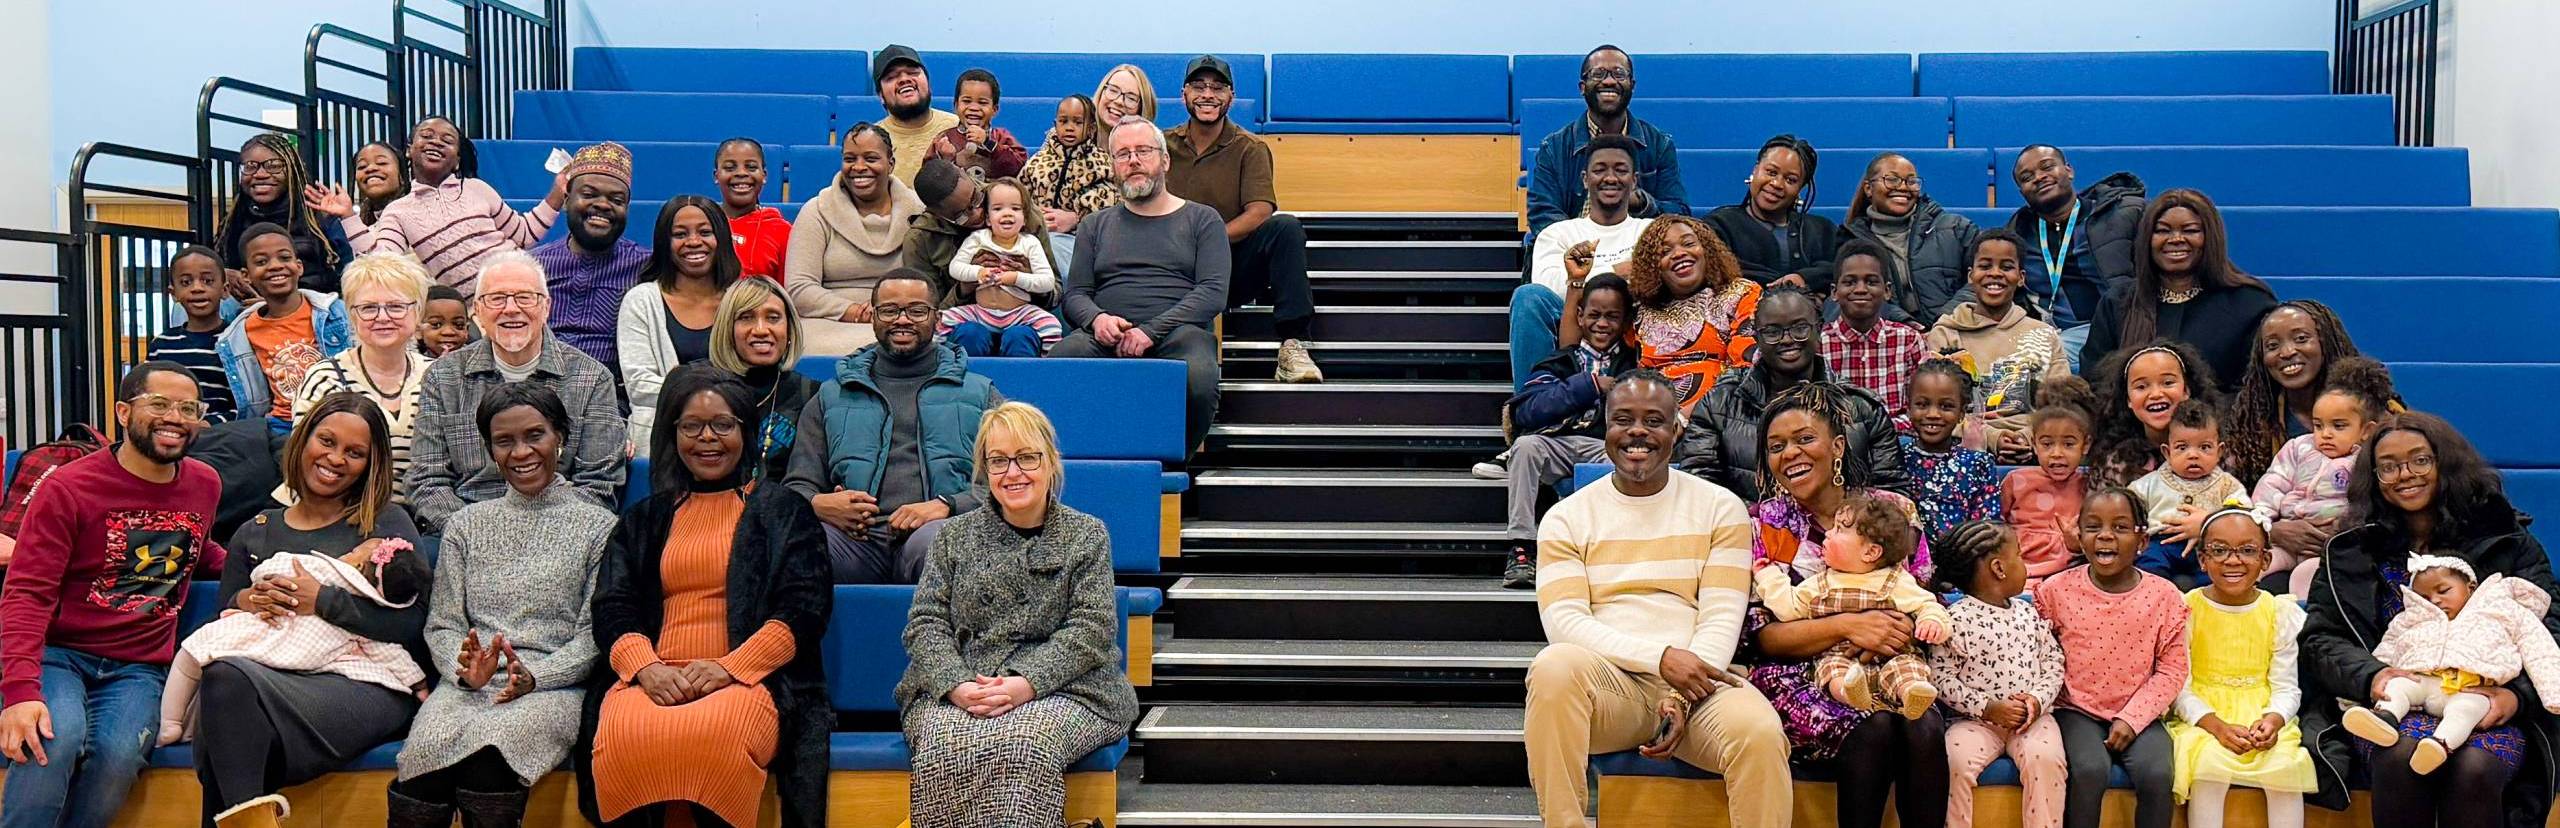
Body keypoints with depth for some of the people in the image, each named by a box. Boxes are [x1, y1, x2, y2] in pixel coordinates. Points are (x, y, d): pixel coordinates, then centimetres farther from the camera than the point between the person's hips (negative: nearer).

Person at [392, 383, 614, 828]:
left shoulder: (597, 526, 11)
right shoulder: (467, 525, 21)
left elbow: (594, 634, 3)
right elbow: (442, 624, 14)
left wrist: (535, 675, -15)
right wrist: (465, 669, -9)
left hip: (551, 687, -2)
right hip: (467, 685, 2)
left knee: (487, 754, -35)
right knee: (429, 749, -32)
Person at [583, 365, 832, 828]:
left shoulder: (782, 512, 17)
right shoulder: (644, 519, 26)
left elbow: (803, 611, 4)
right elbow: (612, 608, 13)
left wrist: (728, 667, -11)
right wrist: (646, 667, -9)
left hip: (749, 678, -2)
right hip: (654, 679, 2)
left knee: (713, 733, -37)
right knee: (623, 733, -33)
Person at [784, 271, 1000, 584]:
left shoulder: (979, 394, 22)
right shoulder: (831, 398, 28)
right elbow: (797, 486, 20)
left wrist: (946, 506, -11)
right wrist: (818, 504, -7)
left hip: (942, 530, -1)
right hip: (858, 540, 2)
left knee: (933, 540, -41)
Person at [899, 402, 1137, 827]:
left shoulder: (1087, 536, 10)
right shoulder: (956, 536, 15)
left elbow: (1091, 630, -1)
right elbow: (926, 622, 6)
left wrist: (1026, 684, -17)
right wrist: (957, 686, -14)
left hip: (1061, 690, -1)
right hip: (953, 690, 2)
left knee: (1023, 743, -35)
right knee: (945, 745, -32)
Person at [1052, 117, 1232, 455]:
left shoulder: (1201, 219, 17)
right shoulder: (1095, 225, 27)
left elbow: (1213, 292, 3)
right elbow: (1074, 294, 18)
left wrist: (1151, 331, -11)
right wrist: (1097, 318, -9)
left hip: (1177, 331, -1)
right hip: (1105, 335, 2)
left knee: (1199, 379, -38)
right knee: (1059, 363, -35)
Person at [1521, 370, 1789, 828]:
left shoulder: (1720, 508, 11)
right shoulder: (1566, 519, 10)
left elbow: (1721, 619, 2)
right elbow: (1564, 620, -3)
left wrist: (1681, 699, -15)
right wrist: (1661, 657, -17)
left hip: (1695, 683, 0)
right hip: (1608, 682, 0)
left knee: (1760, 733, -33)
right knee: (1555, 665, -35)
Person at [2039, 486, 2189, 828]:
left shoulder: (2163, 596, 0)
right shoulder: (2056, 591, 0)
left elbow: (2171, 670, 0)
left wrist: (2131, 719, -10)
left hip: (2138, 715, 1)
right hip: (2077, 712, -1)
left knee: (2158, 773, -25)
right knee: (2089, 770, -29)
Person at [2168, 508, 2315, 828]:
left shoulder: (2280, 612, 3)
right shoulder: (2186, 609, -5)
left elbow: (2286, 687, 3)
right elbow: (2179, 686, -6)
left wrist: (2274, 719, -19)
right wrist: (2216, 726, -21)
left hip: (2262, 719, 2)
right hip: (2202, 719, -2)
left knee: (2286, 764, -26)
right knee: (2209, 764, -32)